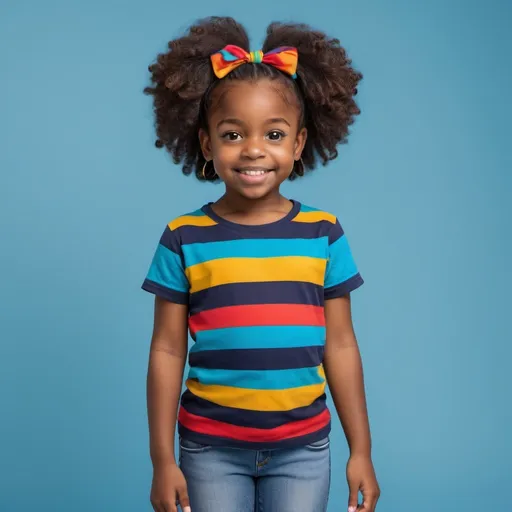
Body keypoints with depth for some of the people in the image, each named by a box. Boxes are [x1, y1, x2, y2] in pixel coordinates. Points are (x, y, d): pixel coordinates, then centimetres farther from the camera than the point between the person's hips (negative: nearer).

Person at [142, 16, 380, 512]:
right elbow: (168, 351, -2)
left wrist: (360, 449, 3)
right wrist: (162, 458, -2)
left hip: (302, 447, 1)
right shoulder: (184, 238, -6)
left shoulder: (323, 233, -3)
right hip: (211, 447, -1)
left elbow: (340, 345, 1)